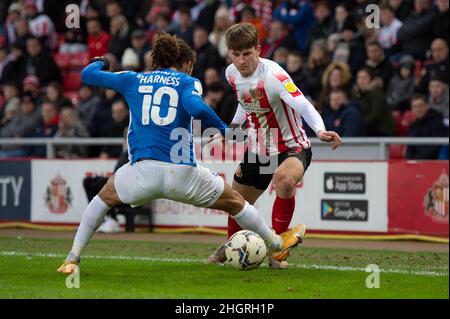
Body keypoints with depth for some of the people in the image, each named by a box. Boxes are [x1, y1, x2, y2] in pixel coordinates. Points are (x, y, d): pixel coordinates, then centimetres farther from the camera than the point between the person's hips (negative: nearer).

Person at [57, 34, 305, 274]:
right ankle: (276, 245, 39)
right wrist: (224, 129, -2)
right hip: (183, 173, -1)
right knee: (235, 202, 23)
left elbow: (87, 74, 23)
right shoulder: (188, 82, 10)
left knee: (104, 198, 31)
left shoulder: (132, 80, 17)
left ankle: (72, 259, 21)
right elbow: (196, 107, -13)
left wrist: (99, 62, 44)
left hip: (142, 172, 1)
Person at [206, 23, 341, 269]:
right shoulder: (232, 74, -4)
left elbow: (302, 105, -40)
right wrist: (233, 126, 20)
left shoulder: (273, 75, -27)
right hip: (257, 150, 7)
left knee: (284, 179, -39)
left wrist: (320, 130, -56)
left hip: (292, 147, -7)